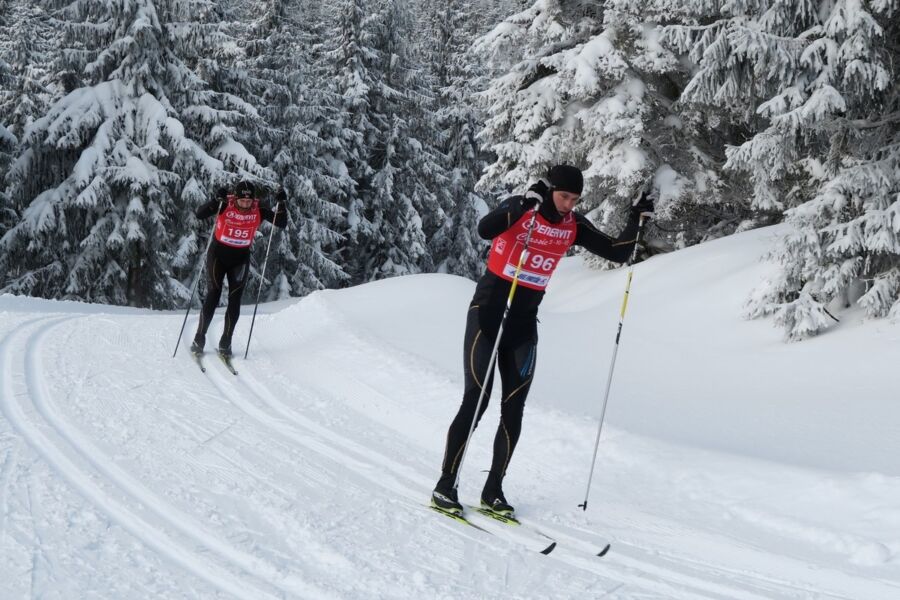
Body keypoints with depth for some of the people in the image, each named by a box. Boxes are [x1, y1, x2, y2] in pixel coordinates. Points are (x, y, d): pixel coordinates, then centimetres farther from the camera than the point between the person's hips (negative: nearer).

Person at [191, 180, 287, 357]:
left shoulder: (259, 211, -11)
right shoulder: (225, 205, -17)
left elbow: (281, 224, -11)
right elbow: (199, 214, -26)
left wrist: (281, 204, -28)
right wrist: (216, 201, -41)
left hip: (241, 258, 2)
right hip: (218, 254, -2)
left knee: (235, 299, -3)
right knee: (212, 296, -4)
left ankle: (225, 343, 6)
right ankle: (199, 339, 7)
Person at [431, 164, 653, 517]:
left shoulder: (574, 226, 1)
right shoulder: (520, 209, -13)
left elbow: (617, 254, 2)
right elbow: (484, 230, -32)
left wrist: (635, 220, -11)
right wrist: (526, 204, -39)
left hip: (524, 323, 5)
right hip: (488, 313, -5)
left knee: (514, 410, 2)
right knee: (476, 400, -9)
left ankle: (493, 491, 14)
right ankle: (444, 487, -2)